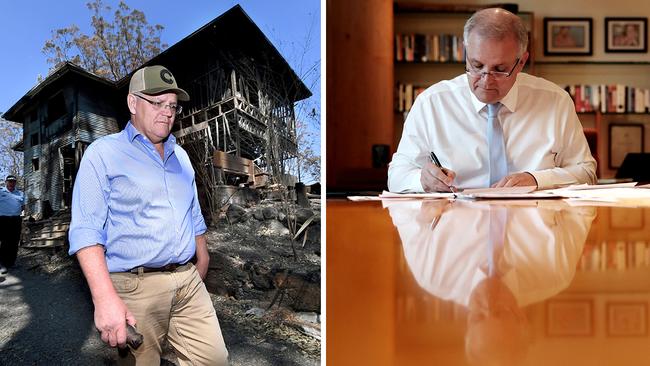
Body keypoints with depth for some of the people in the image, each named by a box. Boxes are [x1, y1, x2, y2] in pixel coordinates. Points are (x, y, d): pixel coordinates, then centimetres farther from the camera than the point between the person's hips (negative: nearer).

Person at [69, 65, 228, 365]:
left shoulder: (180, 156, 17)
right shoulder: (103, 154, -3)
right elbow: (86, 231, -13)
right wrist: (105, 299, -24)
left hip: (189, 282, 6)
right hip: (136, 288, -5)